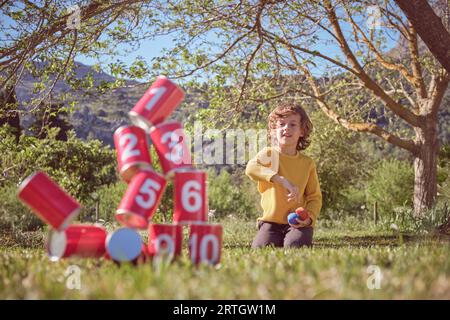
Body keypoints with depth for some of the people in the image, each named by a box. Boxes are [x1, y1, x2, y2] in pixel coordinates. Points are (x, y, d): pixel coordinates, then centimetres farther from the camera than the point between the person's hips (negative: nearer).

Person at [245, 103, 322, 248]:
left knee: (294, 246, -28)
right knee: (260, 248, -24)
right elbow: (251, 168, -24)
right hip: (271, 221, 0)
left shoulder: (308, 163, 6)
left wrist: (309, 217, -13)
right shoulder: (269, 154, -1)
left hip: (297, 223, 1)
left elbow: (315, 197, 8)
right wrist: (281, 180, -35)